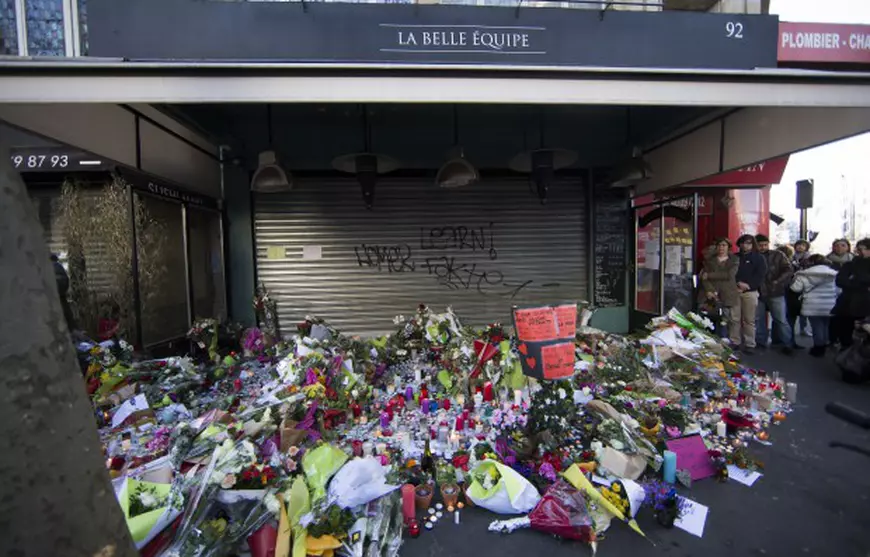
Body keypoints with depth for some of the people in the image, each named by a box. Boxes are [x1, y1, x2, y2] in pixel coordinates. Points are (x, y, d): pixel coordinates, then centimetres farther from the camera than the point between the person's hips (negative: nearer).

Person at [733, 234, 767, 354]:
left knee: (749, 320, -2)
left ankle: (749, 344, 4)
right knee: (735, 318, -1)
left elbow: (760, 276, -1)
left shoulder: (759, 258, 9)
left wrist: (747, 285, -11)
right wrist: (738, 283, -10)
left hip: (750, 292, -1)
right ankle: (734, 342, 5)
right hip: (735, 291, 2)